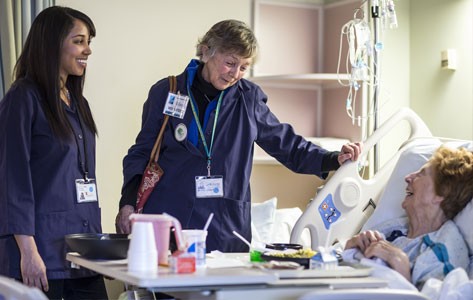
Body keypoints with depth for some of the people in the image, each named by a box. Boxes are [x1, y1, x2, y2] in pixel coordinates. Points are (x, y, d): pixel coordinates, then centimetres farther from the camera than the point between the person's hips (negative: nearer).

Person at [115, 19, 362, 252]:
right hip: (166, 224, -1)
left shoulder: (248, 98, 7)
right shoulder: (166, 93, 4)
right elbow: (142, 153, 7)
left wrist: (334, 159, 4)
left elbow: (285, 142, 15)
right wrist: (128, 203, -5)